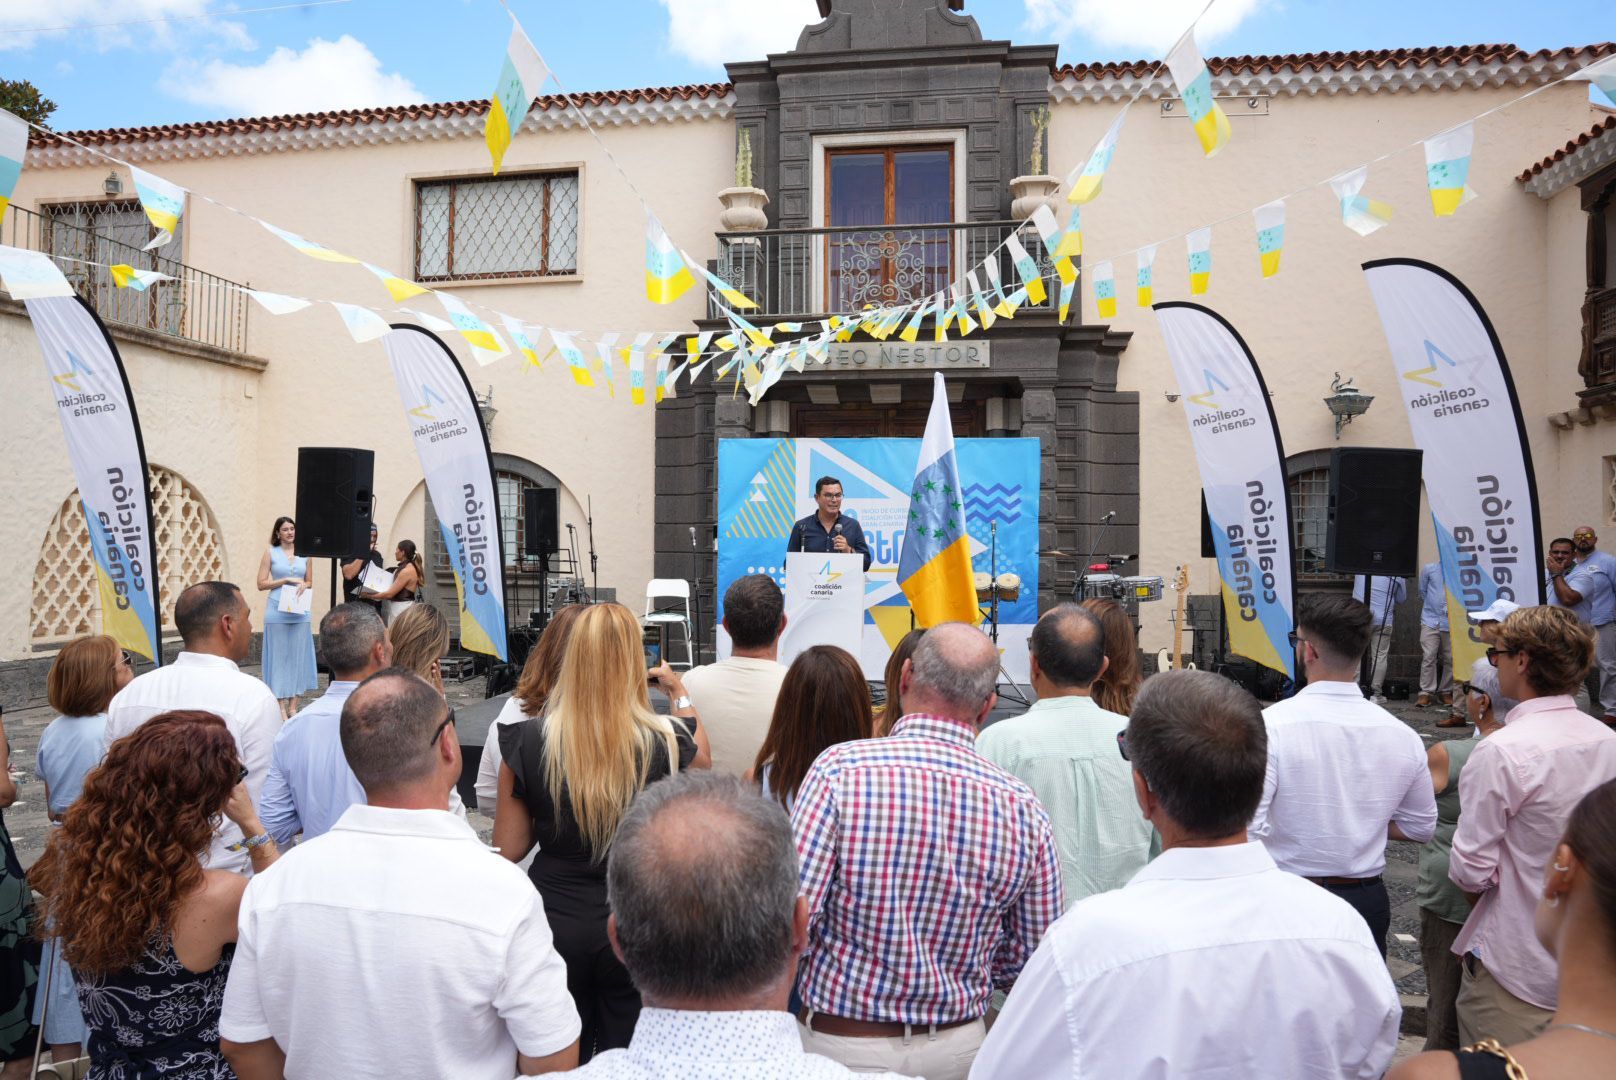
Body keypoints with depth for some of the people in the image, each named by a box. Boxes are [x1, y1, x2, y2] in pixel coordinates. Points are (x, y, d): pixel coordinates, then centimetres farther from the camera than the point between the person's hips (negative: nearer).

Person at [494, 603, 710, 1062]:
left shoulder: (530, 741, -14)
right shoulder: (664, 741, -16)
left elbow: (508, 850, -3)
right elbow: (702, 755, 11)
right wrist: (679, 691, 24)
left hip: (554, 921, 1)